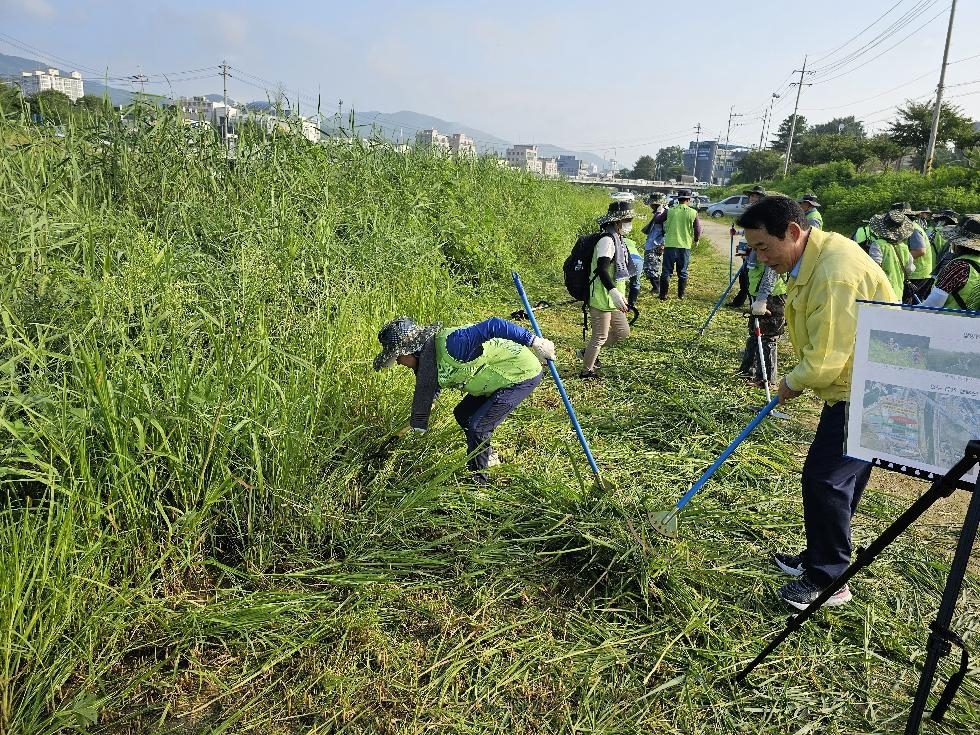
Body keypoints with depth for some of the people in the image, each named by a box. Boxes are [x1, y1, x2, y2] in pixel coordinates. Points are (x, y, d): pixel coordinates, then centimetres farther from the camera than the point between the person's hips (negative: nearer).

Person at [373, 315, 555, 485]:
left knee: (477, 426, -13)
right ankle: (488, 458, 36)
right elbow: (426, 390, 16)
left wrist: (533, 341, -31)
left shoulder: (448, 344, -31)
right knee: (462, 414, 16)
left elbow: (493, 326, -34)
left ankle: (477, 482, 5)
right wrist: (416, 424, 24)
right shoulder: (426, 355, 0)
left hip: (523, 375, -10)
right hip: (500, 378, 10)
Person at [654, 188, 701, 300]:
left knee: (666, 271, 5)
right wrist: (696, 240, 21)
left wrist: (660, 213, 30)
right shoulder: (693, 212, -2)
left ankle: (663, 295, 4)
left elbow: (656, 220, 9)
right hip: (685, 246, 0)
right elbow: (698, 229, 2)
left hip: (670, 245, 0)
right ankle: (681, 295, 16)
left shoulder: (670, 211, -2)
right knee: (682, 272, 12)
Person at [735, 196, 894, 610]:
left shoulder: (834, 273, -28)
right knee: (838, 478, 18)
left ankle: (828, 580, 9)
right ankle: (819, 558, 33)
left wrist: (793, 384, -7)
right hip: (852, 386, 10)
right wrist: (797, 379, 4)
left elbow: (824, 362, -26)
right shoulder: (810, 258, 5)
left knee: (825, 478, -6)